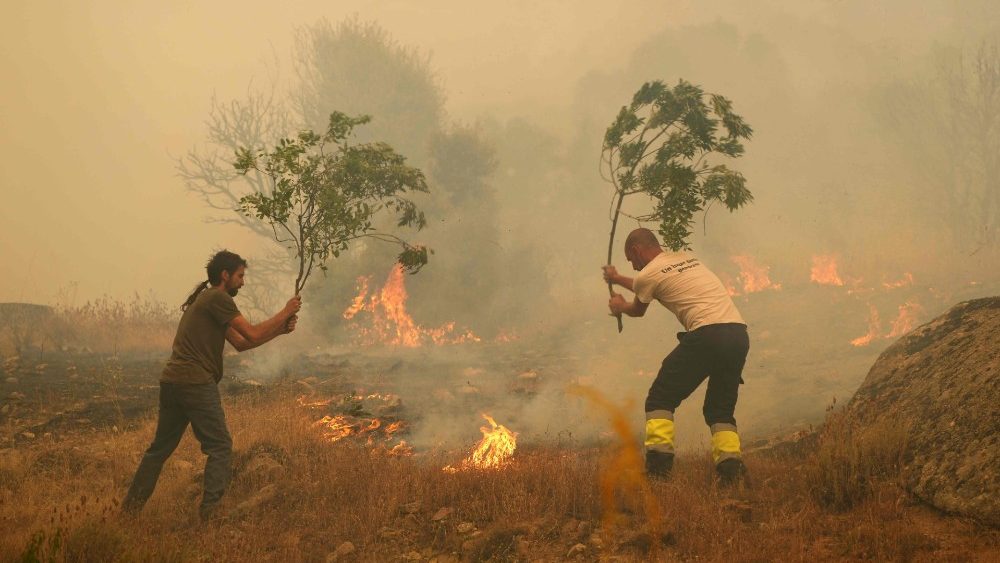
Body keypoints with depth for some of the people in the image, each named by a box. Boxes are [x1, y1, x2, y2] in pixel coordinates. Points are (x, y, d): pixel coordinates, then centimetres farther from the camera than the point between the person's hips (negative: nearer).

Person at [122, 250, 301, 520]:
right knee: (220, 447, -2)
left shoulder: (206, 300, 23)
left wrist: (280, 329, 14)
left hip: (172, 380, 10)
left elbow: (240, 343, 21)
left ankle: (130, 507, 21)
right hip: (196, 383, -10)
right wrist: (285, 312, -2)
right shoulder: (218, 298, -7)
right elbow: (252, 335, -11)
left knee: (161, 446, 17)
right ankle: (210, 510, -6)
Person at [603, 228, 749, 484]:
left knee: (661, 398, 5)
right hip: (739, 333, 7)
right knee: (721, 408, 16)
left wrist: (619, 306, 49)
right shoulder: (687, 258, 26)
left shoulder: (648, 274, 4)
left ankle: (658, 462, -8)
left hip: (707, 333, -7)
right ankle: (731, 467, -4)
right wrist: (617, 278, 60)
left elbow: (637, 310, 27)